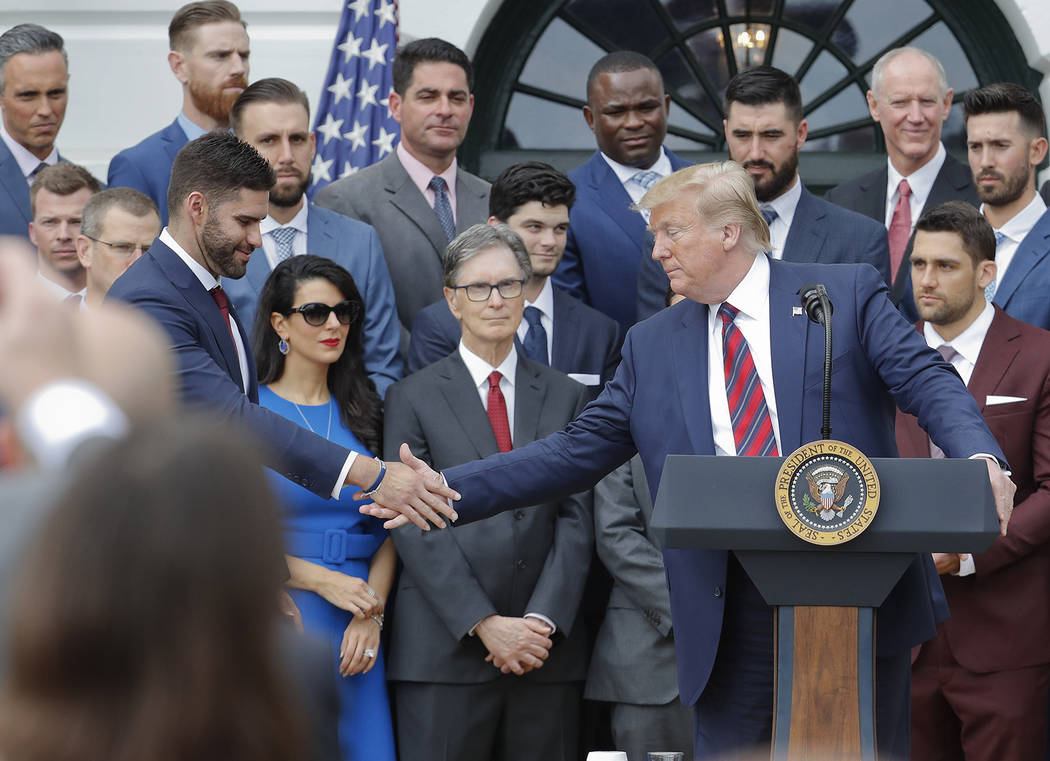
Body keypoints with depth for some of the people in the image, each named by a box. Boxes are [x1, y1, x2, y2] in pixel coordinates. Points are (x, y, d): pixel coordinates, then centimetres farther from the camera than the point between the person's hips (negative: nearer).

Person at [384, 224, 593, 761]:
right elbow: (416, 529, -3)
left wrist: (543, 622, -8)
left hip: (548, 655, 2)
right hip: (445, 653, -2)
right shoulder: (412, 398, 5)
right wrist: (485, 626, -11)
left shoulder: (567, 398, 13)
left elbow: (576, 520, 6)